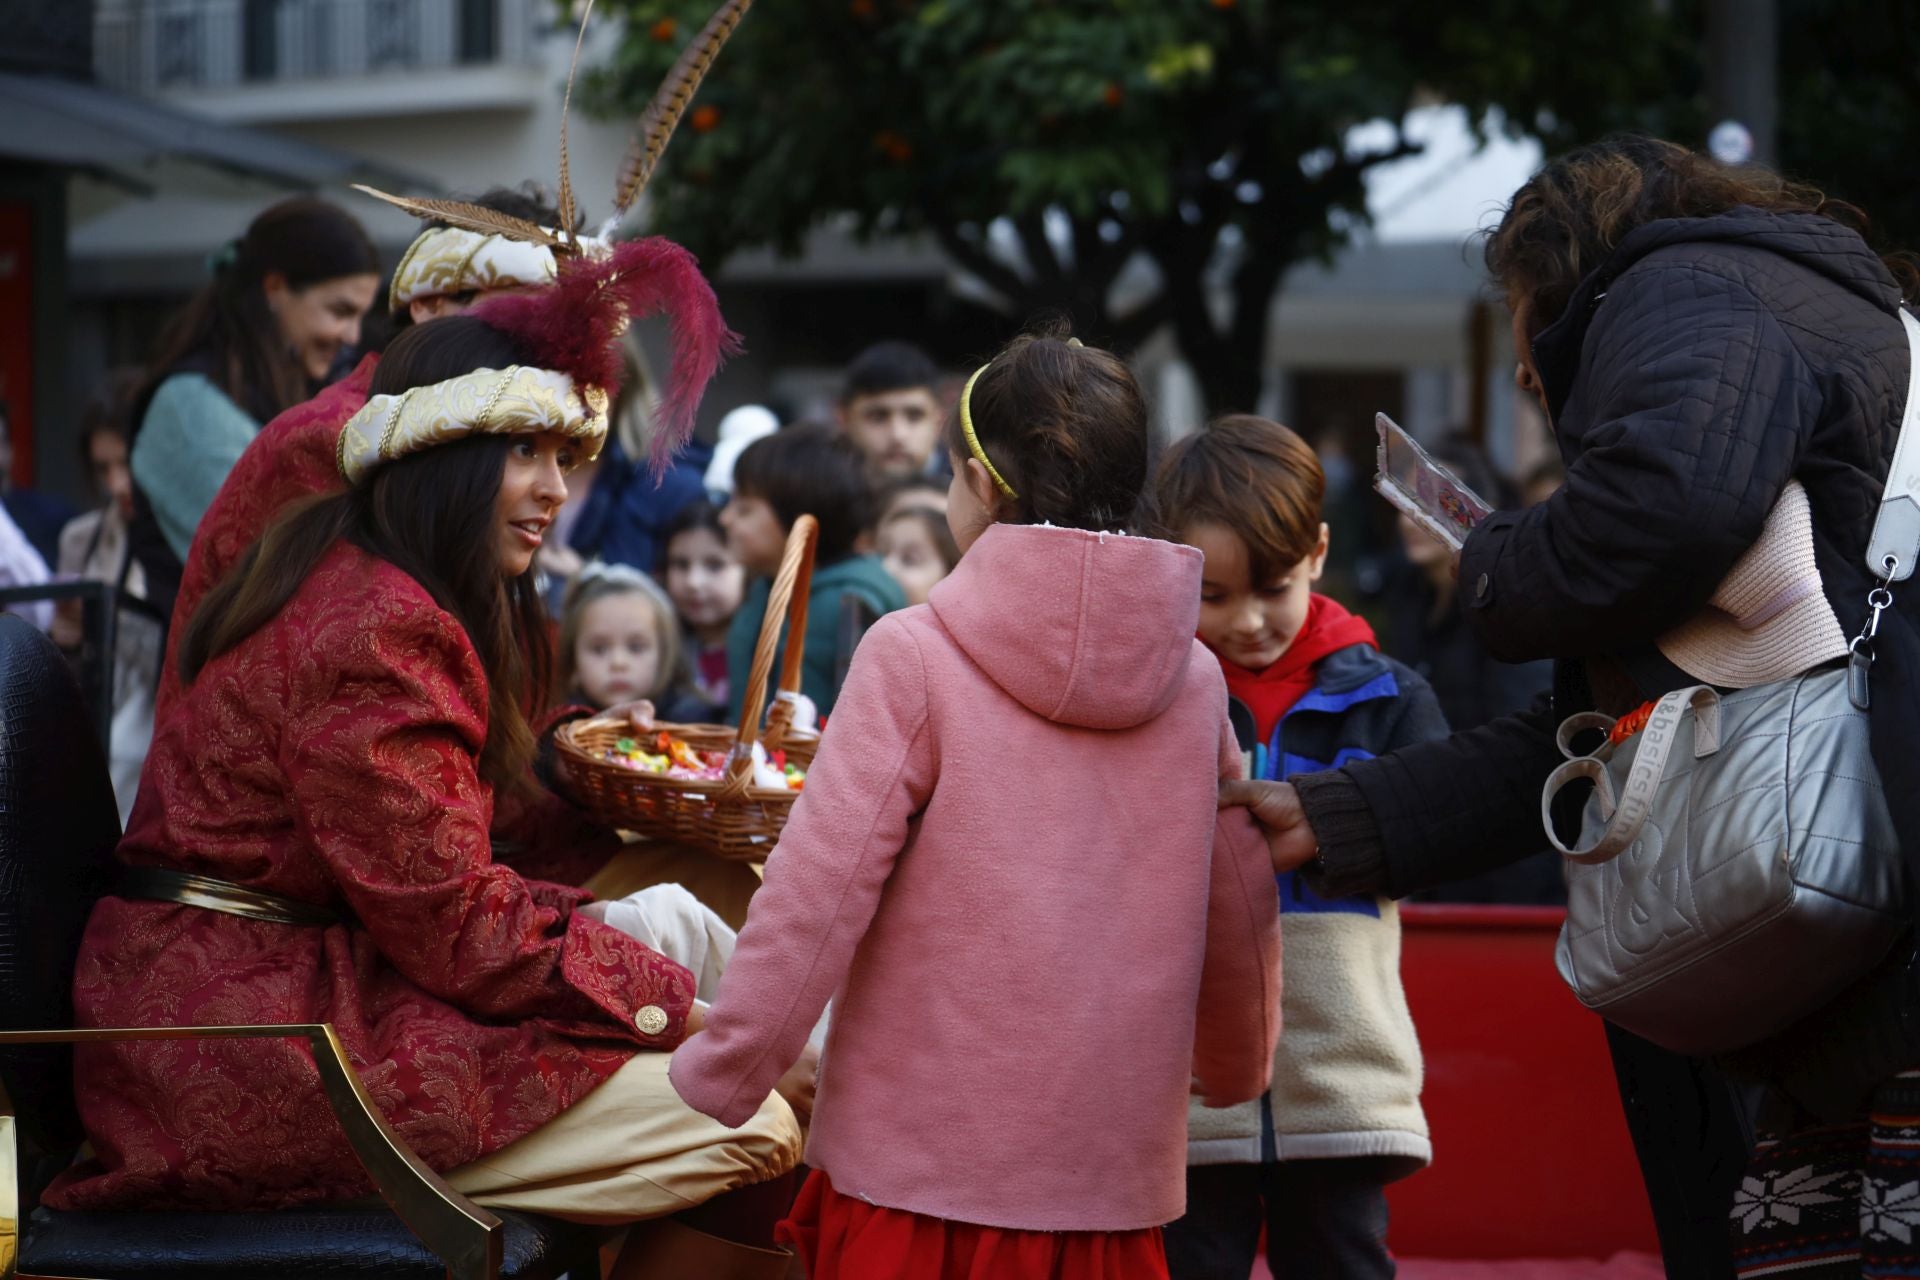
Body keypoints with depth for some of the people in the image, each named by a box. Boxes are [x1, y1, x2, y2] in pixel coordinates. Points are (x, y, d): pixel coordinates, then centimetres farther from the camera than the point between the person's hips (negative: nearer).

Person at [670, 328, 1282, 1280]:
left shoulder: (913, 657, -9)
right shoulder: (1192, 678, 5)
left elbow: (819, 889, -12)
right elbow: (1240, 907, 13)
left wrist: (717, 1076, -3)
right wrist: (1236, 1065, 32)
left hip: (921, 1165, -4)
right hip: (1115, 1173, 4)